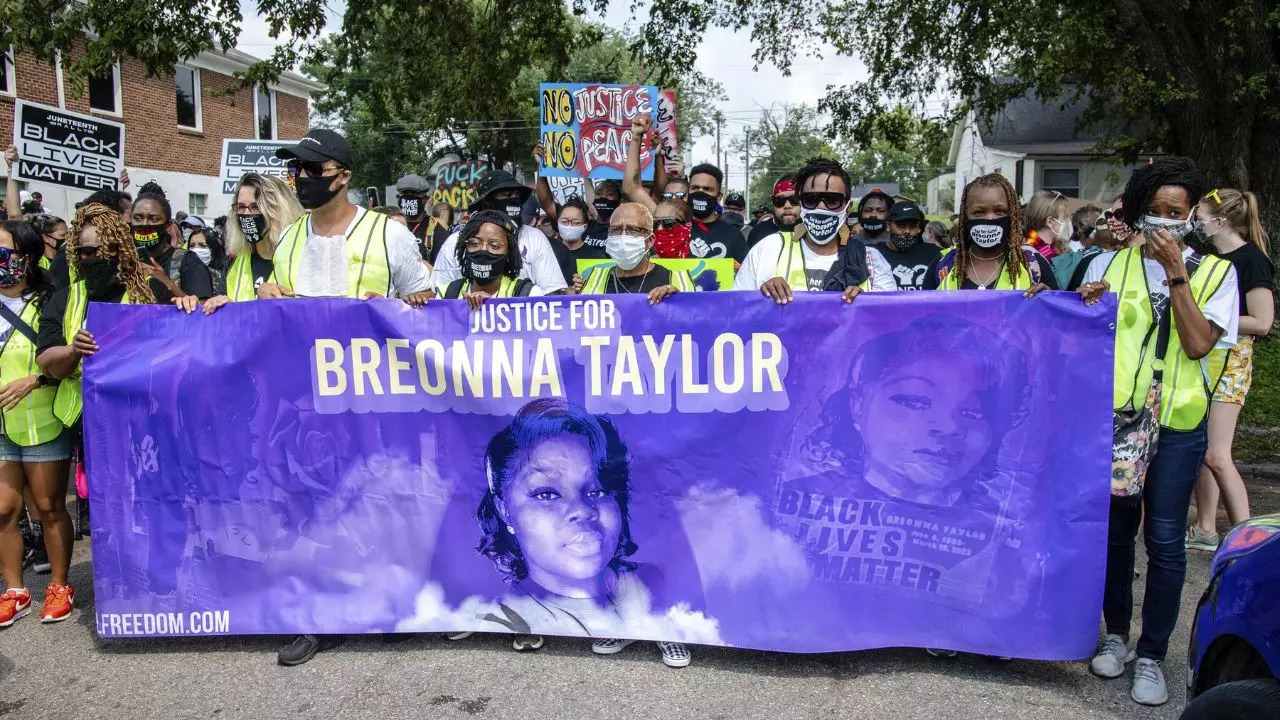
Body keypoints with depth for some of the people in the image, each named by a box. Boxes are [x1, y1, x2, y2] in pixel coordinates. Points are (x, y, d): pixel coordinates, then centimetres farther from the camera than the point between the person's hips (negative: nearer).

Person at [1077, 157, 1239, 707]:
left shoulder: (1214, 272, 3)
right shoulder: (1108, 265, 6)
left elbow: (1198, 344, -10)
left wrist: (1175, 273, -12)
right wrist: (1087, 308, -11)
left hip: (1177, 425, -1)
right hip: (1113, 416, 2)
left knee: (1165, 539, -2)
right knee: (1115, 528, 10)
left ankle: (1151, 655, 12)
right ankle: (1117, 634, 27)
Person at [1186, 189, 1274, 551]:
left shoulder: (1251, 259, -11)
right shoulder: (1211, 258, 12)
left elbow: (1262, 322, -17)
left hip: (1230, 361, -8)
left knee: (1216, 454, -11)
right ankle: (1205, 530, 19)